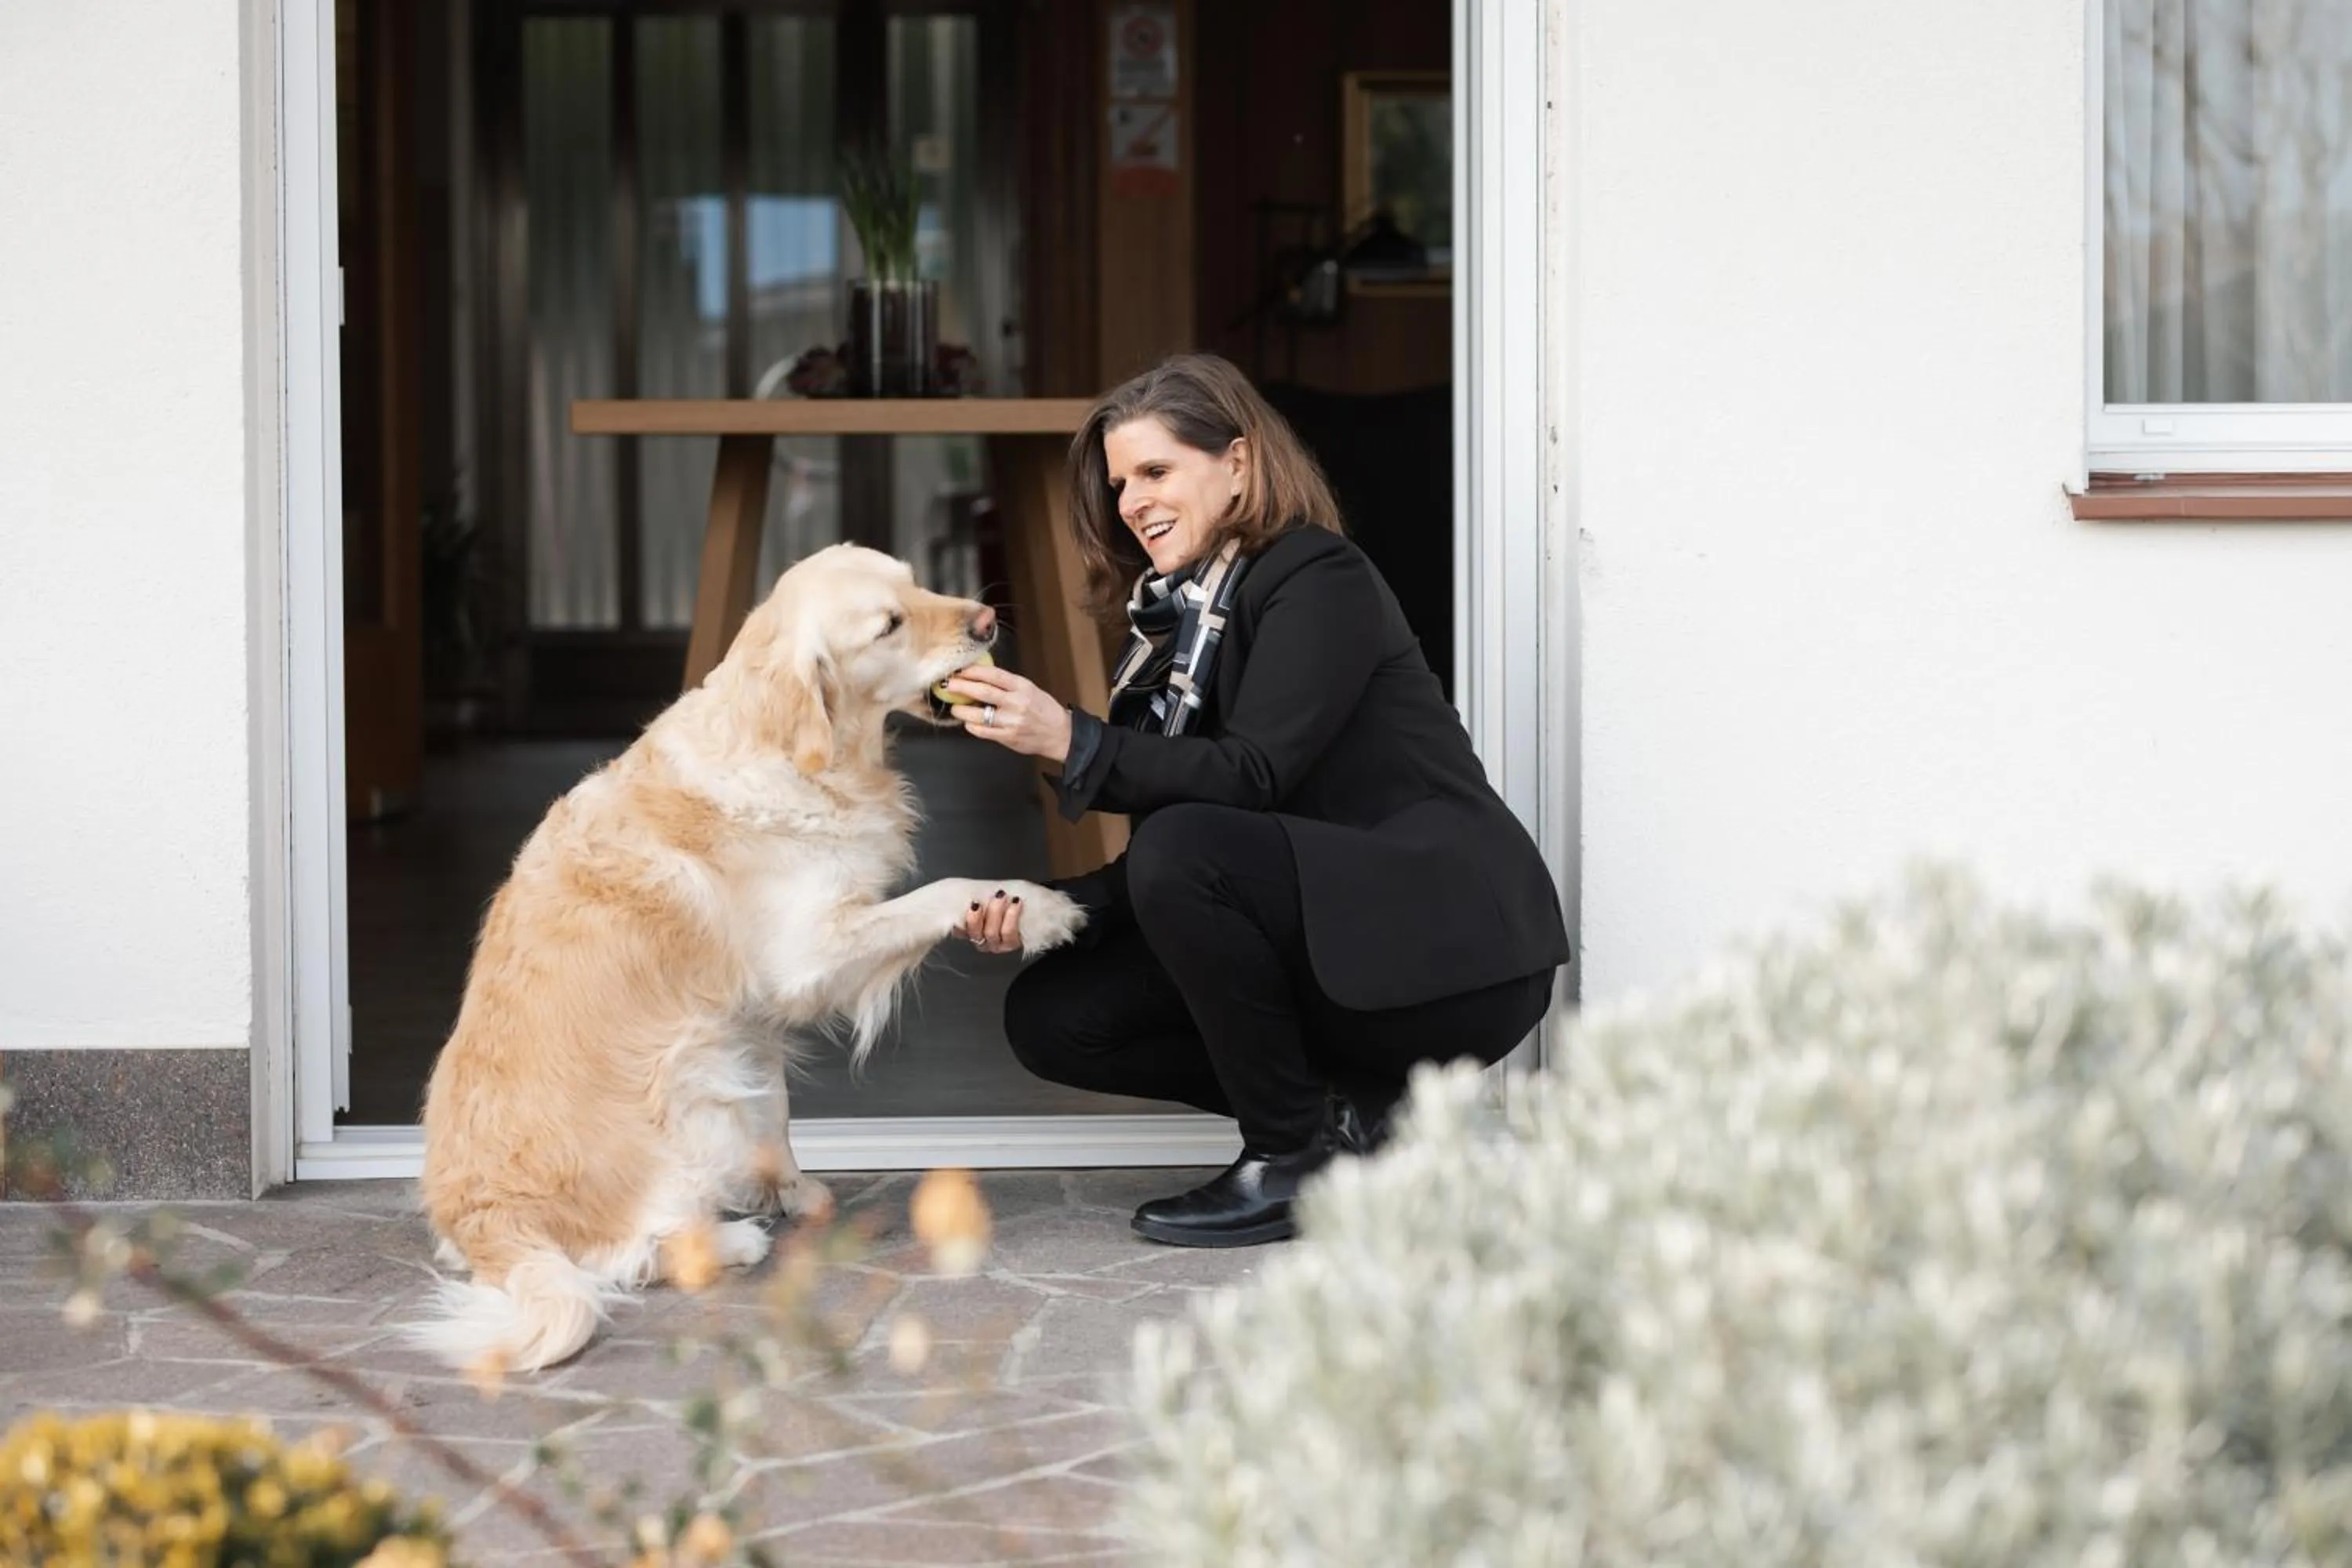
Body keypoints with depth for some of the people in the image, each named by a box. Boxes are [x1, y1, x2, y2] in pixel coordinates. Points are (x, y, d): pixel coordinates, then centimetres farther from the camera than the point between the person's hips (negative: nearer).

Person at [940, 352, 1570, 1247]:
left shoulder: (1321, 583, -11)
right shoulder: (1175, 620, 13)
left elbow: (1252, 775, -24)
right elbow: (1155, 853, 8)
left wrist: (1072, 740, -31)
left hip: (1451, 946, -9)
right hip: (1329, 949, 9)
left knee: (1185, 852, -30)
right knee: (1050, 1016, -1)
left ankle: (1300, 1158, -15)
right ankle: (1353, 1113, 4)